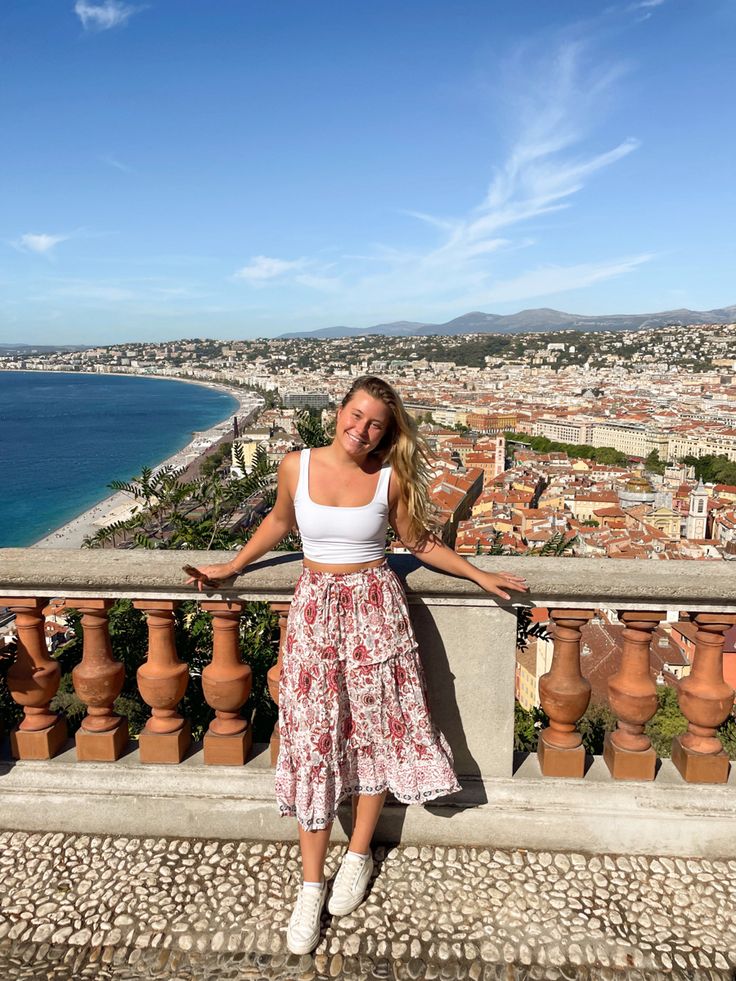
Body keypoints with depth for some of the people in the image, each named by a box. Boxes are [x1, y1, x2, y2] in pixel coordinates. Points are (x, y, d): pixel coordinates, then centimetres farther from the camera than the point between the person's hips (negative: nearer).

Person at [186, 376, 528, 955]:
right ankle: (311, 885, 17)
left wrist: (480, 576, 7)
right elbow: (278, 524, 14)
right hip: (316, 608, 1)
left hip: (375, 606, 0)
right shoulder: (297, 466, -4)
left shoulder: (390, 479, -5)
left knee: (375, 730, 8)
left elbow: (421, 541, 7)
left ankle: (359, 856, 31)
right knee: (313, 741, 2)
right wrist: (231, 567, 19)